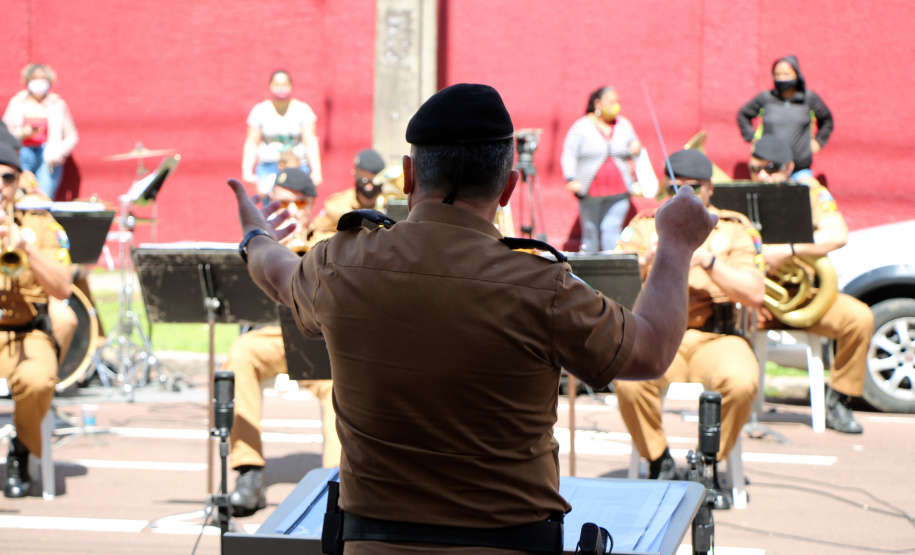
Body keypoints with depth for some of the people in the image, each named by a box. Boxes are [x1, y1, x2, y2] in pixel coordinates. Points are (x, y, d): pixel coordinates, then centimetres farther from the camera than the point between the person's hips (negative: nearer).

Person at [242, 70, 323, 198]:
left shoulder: (303, 110, 3)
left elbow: (310, 143, -2)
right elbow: (252, 143, 5)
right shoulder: (259, 111, 6)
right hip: (268, 167, 0)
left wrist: (316, 171, -13)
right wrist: (247, 170, -7)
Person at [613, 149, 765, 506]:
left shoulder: (734, 230, 9)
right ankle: (659, 462, -7)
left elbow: (755, 295, -5)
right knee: (628, 380, -33)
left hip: (715, 338, 0)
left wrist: (708, 261, -18)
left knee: (741, 383, -33)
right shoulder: (644, 227, 12)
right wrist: (647, 264, -22)